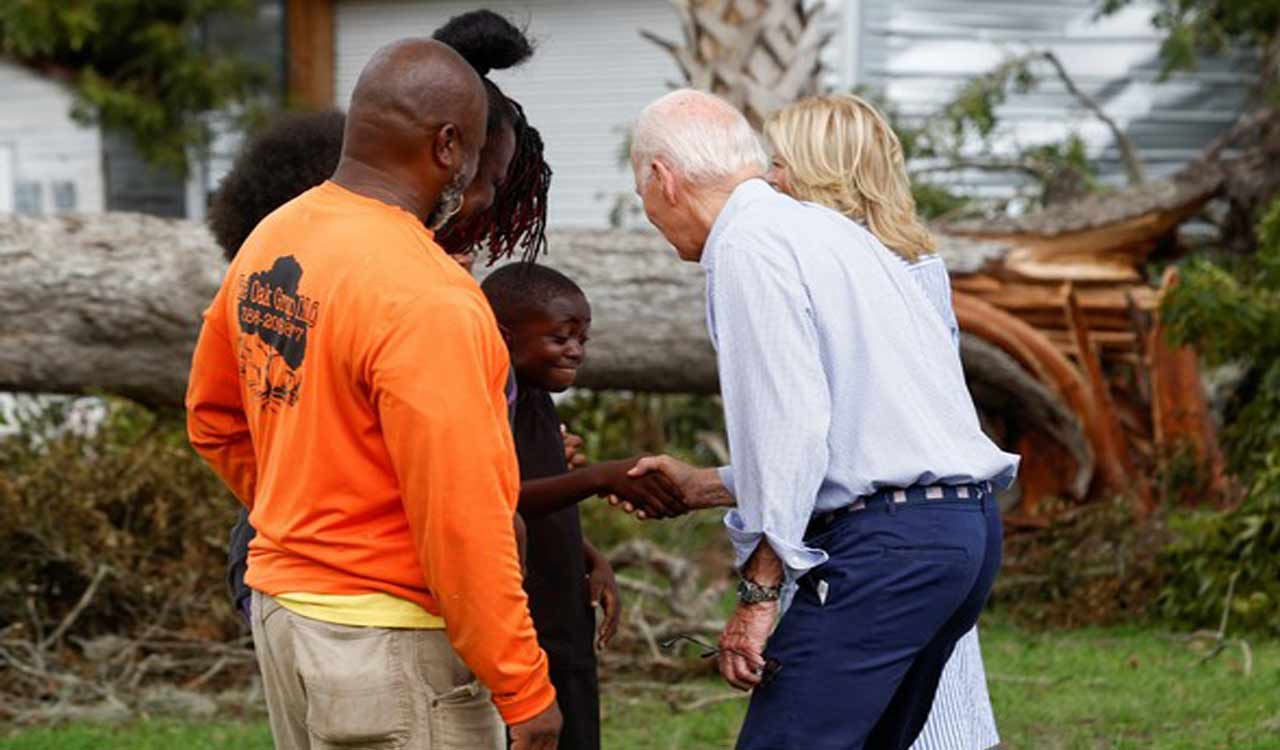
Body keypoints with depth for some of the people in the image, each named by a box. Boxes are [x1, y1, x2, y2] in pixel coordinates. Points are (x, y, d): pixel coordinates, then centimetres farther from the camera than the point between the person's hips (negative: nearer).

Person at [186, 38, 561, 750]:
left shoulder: (271, 241, 5)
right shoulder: (424, 297, -23)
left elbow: (213, 417, 17)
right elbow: (460, 516, -23)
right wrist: (523, 688, -16)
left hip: (282, 607, 9)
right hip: (391, 640, -9)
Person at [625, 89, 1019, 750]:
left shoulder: (749, 246, -6)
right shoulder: (825, 230, 23)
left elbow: (792, 424, -16)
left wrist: (758, 592, -14)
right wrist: (706, 488, 35)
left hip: (886, 544, -10)